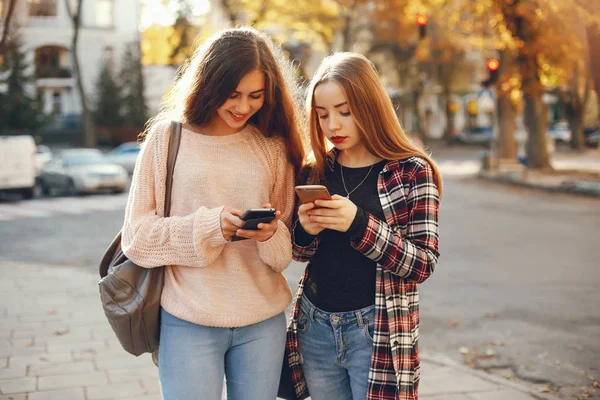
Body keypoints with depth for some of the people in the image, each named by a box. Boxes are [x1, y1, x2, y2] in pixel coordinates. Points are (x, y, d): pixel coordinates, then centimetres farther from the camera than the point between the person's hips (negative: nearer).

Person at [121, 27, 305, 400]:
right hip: (187, 321, -2)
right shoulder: (168, 136, -3)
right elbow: (138, 235, -5)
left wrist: (271, 234, -16)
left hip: (264, 321, 3)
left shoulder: (273, 145, 5)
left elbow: (288, 246, 7)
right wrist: (210, 226, -19)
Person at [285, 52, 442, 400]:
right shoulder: (317, 170, 4)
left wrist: (359, 224, -27)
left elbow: (424, 264, -13)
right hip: (316, 326, 4)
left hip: (377, 332, -4)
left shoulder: (412, 172, -8)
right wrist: (305, 231, -12)